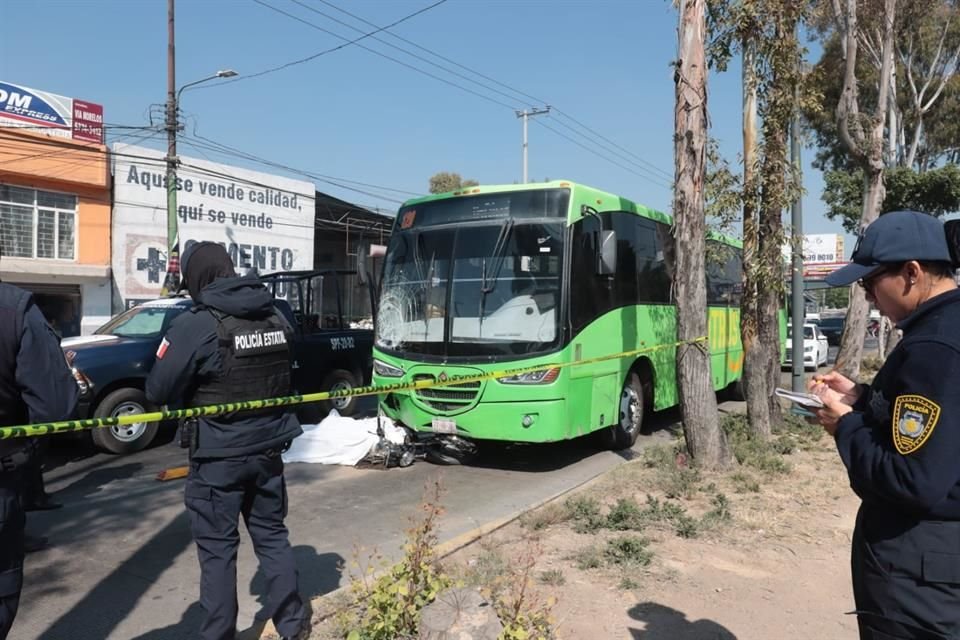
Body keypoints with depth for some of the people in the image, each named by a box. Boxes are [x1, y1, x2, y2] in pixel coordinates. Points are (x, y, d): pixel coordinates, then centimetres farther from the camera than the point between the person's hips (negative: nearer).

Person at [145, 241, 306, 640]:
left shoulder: (195, 325, -17)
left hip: (218, 455, -5)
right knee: (272, 534, 19)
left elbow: (157, 392, -12)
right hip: (268, 448, 6)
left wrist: (192, 390, 7)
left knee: (216, 548, 9)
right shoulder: (276, 318, 1)